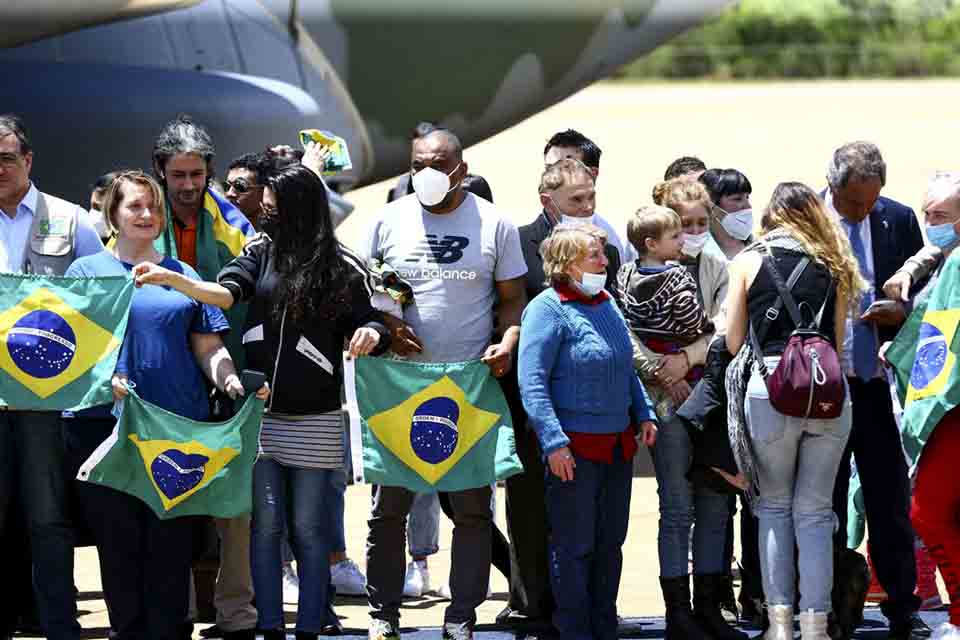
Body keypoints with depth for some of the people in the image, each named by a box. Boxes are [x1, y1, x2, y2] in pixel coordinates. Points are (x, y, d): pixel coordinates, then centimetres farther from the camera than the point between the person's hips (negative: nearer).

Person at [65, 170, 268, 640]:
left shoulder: (182, 275, 16)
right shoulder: (87, 270, 8)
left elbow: (208, 347, 13)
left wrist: (230, 380, -8)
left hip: (179, 424, 2)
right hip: (107, 421, -2)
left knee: (172, 541, 0)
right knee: (118, 537, -1)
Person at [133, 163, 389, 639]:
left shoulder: (341, 267, -1)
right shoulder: (261, 251, 5)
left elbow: (365, 324, 2)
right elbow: (225, 293, -9)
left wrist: (371, 334, -22)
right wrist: (171, 280, -24)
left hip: (314, 420, -2)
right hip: (259, 411, 2)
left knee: (308, 527, 3)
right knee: (265, 524, 1)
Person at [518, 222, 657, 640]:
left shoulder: (606, 304, 11)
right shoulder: (548, 309, -12)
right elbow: (532, 382, -17)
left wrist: (644, 414, 11)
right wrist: (554, 442, -22)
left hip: (619, 444, 8)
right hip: (574, 447, -8)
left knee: (610, 543, 13)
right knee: (574, 546, -1)